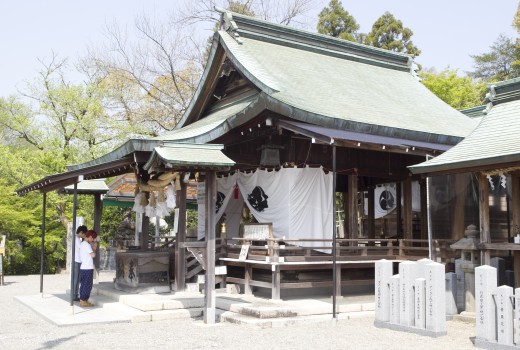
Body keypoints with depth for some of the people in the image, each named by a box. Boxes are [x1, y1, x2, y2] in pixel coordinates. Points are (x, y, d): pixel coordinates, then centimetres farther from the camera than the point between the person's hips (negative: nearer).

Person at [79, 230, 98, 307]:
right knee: (87, 285, -3)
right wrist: (94, 248, -5)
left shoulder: (82, 244, 15)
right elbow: (93, 255, -21)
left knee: (83, 285, 13)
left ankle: (83, 300, 18)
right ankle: (83, 301, 0)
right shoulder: (87, 245, -14)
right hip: (88, 268, -10)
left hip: (83, 268, 10)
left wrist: (92, 247, 13)